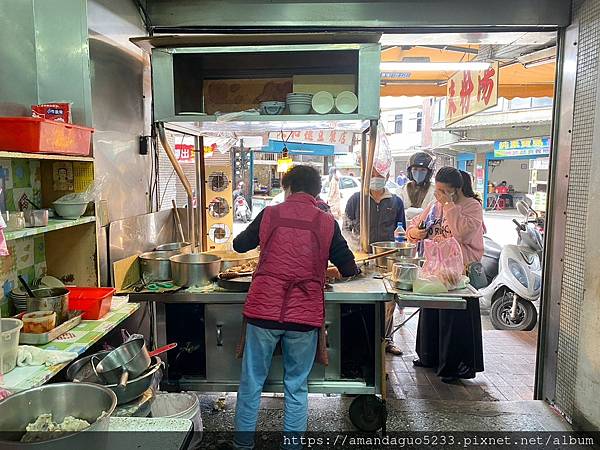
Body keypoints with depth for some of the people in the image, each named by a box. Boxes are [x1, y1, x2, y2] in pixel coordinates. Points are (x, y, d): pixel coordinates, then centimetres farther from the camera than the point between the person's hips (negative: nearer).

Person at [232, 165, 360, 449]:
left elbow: (239, 245, 17)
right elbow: (349, 269, 7)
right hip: (305, 315, 0)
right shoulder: (327, 223, 1)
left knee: (251, 382, 14)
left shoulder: (270, 214, 2)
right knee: (296, 386, 14)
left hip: (263, 310, 0)